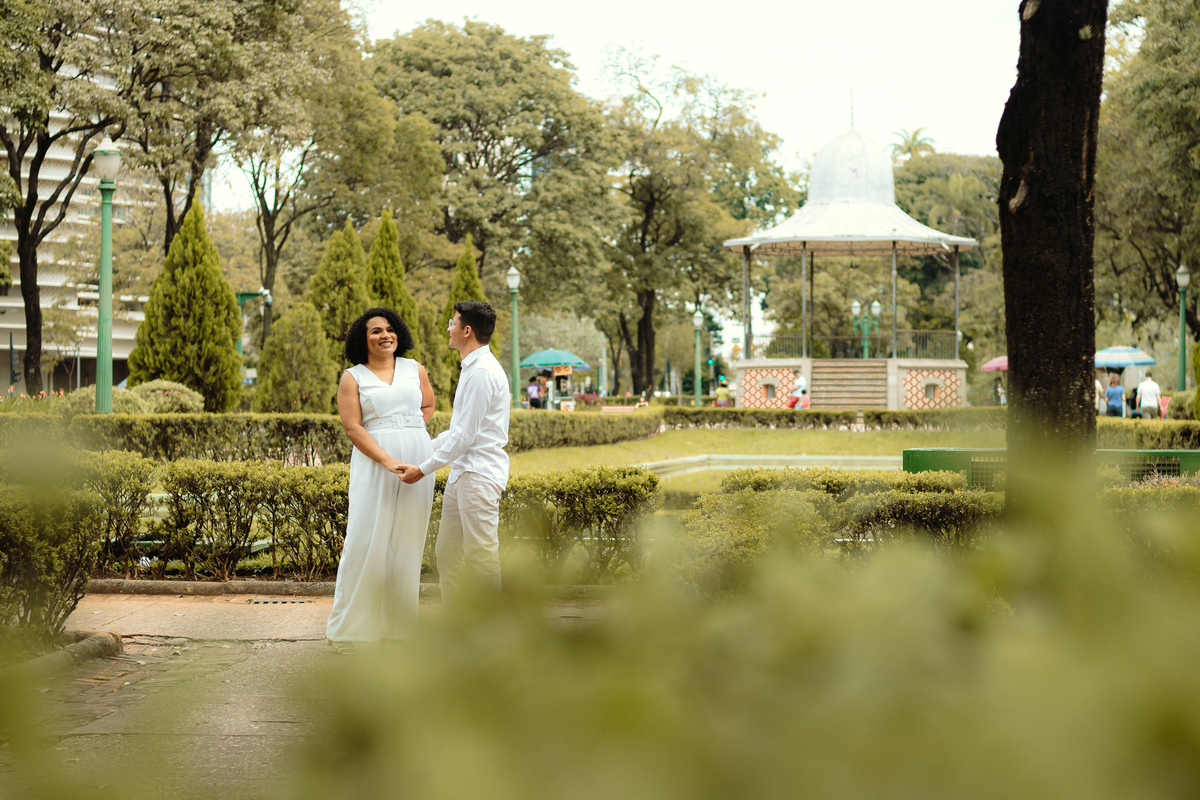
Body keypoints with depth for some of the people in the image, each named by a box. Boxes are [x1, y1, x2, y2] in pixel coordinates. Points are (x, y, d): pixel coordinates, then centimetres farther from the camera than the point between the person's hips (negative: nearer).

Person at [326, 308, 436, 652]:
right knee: (367, 540, -7)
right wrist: (388, 460, -17)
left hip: (417, 456, 3)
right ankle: (345, 625, 3)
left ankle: (398, 622, 10)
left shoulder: (414, 369, 12)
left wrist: (407, 431, 9)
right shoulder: (353, 378, 2)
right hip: (374, 462, -3)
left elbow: (428, 406, 27)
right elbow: (352, 427, -6)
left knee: (408, 540, 3)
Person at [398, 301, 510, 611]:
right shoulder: (473, 368, 18)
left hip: (479, 475, -11)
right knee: (448, 555, 11)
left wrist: (424, 468, -12)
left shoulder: (482, 372, -15)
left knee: (482, 556, -8)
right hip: (462, 473, 11)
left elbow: (465, 435, -17)